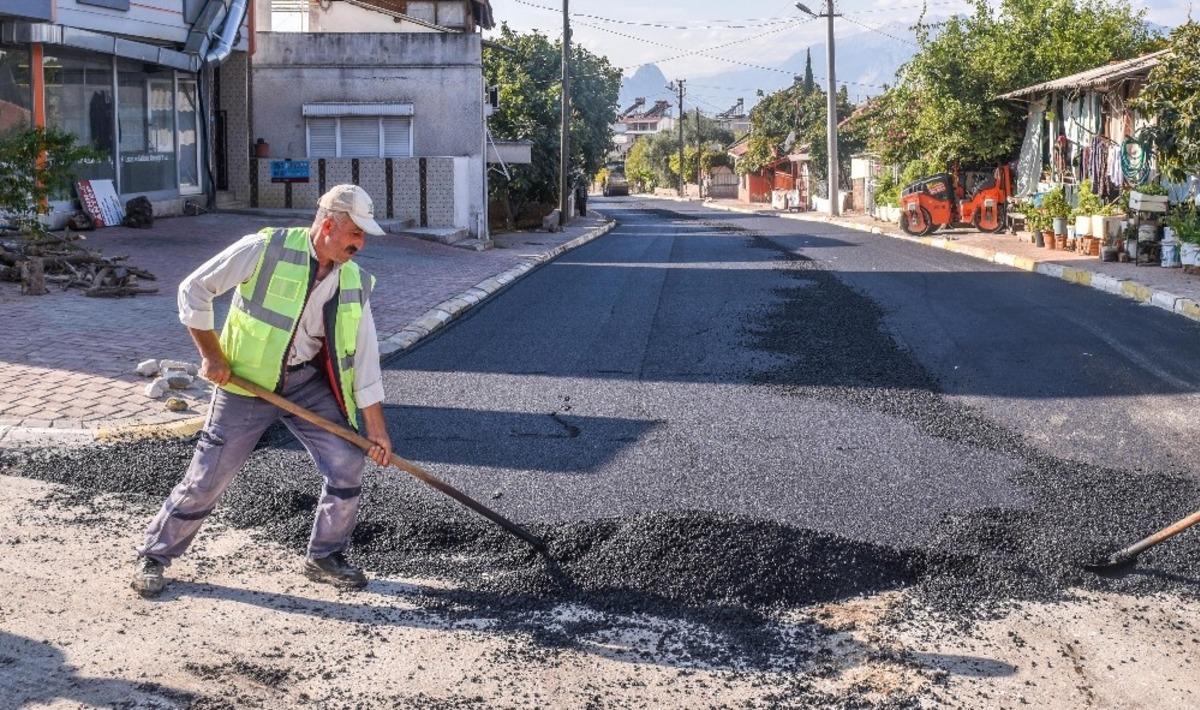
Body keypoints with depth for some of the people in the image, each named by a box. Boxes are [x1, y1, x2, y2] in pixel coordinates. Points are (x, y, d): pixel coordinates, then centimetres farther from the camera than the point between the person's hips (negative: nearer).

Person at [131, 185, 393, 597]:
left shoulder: (354, 284, -3)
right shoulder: (266, 249, -17)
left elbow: (364, 360, -1)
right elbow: (194, 289, -10)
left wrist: (377, 430, -3)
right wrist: (210, 354, -11)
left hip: (309, 381, 4)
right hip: (246, 379, -4)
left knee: (348, 463, -6)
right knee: (208, 475, -2)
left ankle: (325, 557, 14)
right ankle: (154, 556, 18)